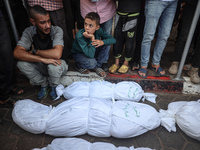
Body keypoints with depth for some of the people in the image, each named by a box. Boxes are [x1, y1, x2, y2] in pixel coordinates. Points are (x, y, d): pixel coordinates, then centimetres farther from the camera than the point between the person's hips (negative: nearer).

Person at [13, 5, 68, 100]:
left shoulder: (57, 30, -22)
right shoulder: (29, 32, -13)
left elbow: (57, 54, -38)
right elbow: (17, 53, -26)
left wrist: (34, 51, -23)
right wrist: (42, 59, -37)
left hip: (56, 64, -3)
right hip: (41, 66, 3)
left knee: (54, 66, -36)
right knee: (21, 64, -21)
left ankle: (54, 86, 0)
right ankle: (44, 85, 4)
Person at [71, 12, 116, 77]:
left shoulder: (98, 30, -22)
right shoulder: (80, 36, -35)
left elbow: (113, 39, -16)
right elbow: (90, 54, -39)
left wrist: (102, 42, -35)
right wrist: (92, 38, -47)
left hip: (91, 50, 5)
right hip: (79, 53, -4)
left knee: (103, 47, -22)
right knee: (92, 63, -33)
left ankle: (97, 66, 1)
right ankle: (79, 65, 3)